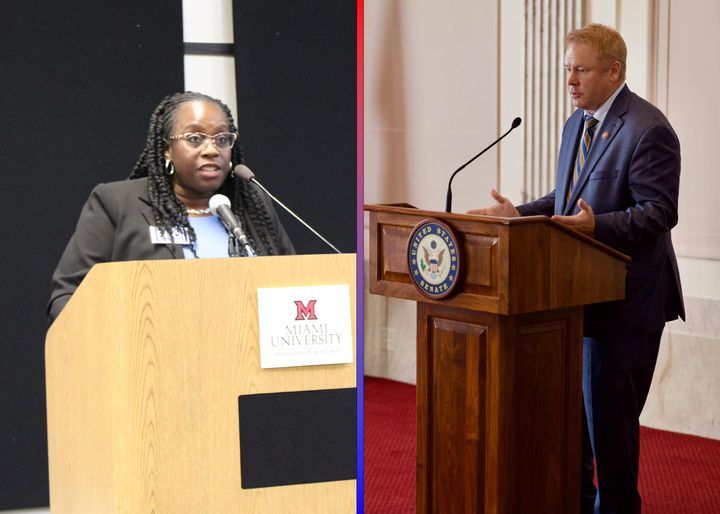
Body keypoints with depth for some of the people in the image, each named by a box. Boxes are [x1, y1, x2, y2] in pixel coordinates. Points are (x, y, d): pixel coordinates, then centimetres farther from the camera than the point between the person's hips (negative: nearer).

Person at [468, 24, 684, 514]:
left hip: (625, 300, -9)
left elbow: (658, 212, -20)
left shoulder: (648, 130, -15)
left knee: (608, 416, -2)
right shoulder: (577, 124, 13)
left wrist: (597, 225, -33)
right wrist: (519, 214, 7)